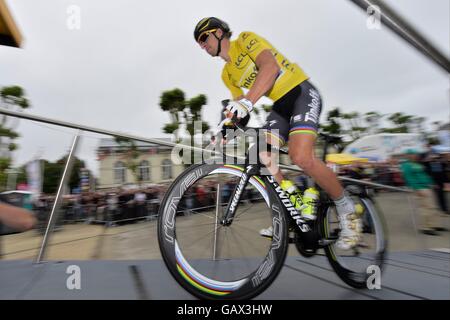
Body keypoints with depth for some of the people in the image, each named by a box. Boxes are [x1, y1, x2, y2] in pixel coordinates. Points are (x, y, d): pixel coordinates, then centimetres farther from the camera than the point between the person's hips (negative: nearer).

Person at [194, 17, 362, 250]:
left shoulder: (246, 39, -6)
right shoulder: (227, 74, 15)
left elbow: (270, 67, -25)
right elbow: (237, 107, 15)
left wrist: (247, 102, -40)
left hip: (302, 93, -7)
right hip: (280, 105, 8)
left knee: (301, 157, -28)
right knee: (258, 155, -12)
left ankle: (347, 210, -6)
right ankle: (296, 204, 1)